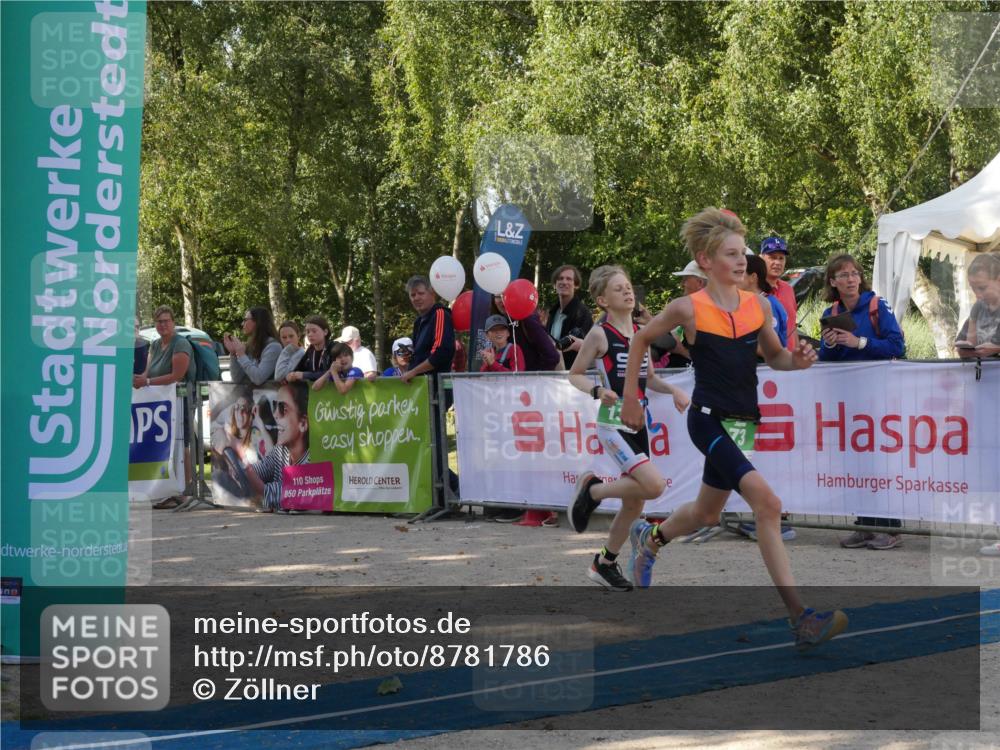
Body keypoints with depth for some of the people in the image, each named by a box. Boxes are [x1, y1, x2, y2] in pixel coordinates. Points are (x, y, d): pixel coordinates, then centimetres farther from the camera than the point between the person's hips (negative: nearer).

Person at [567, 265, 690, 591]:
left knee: (634, 503, 10)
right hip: (613, 423, -7)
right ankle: (591, 489, 1)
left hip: (638, 422, 7)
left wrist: (673, 390, 3)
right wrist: (597, 390, -20)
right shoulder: (600, 334, -8)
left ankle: (605, 564, 27)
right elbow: (575, 375, -2)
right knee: (654, 485, -22)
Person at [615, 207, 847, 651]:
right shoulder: (688, 309, -11)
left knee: (706, 515, 22)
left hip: (742, 424, 6)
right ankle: (800, 616, -25)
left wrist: (796, 361, -8)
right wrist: (630, 399, 5)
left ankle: (650, 538, 55)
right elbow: (641, 340, 4)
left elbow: (774, 356, 15)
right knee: (767, 502, -23)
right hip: (708, 420, -6)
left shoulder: (758, 305, 1)